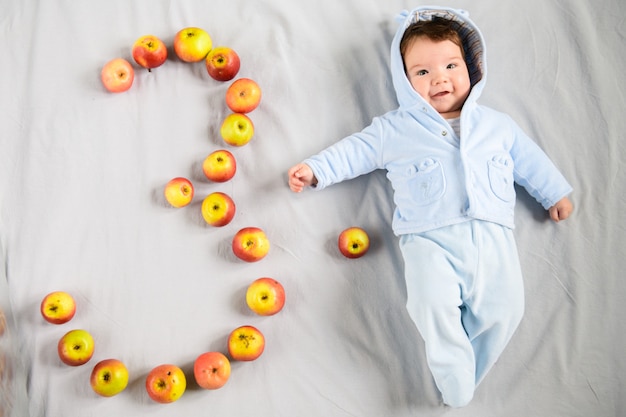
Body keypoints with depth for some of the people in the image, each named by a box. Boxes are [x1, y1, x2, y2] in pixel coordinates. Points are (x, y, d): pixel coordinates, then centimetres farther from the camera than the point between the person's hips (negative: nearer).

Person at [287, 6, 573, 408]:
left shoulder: (496, 124, 22)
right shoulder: (394, 128, 16)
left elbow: (528, 158, 30)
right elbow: (354, 150, 16)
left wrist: (555, 192, 30)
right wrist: (314, 169, 7)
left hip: (491, 234, 3)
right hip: (430, 238, -2)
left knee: (504, 308, -14)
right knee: (433, 303, -26)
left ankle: (460, 377, 5)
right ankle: (457, 388, -8)